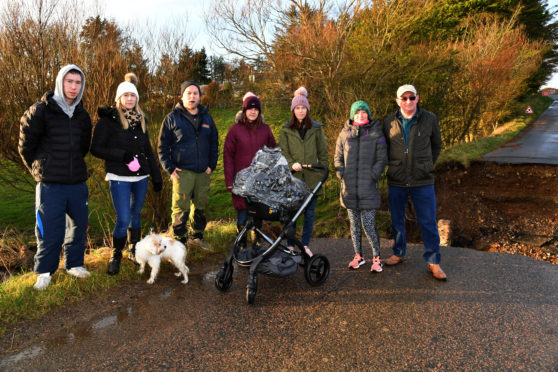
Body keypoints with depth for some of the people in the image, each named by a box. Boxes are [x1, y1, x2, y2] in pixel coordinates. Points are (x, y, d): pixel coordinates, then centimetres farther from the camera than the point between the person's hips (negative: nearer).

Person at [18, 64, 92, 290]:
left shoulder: (82, 115, 8)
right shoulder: (41, 111, -6)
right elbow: (25, 146, 1)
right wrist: (40, 170, 9)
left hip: (77, 182, 5)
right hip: (50, 184, -4)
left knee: (79, 225, 11)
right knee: (50, 230, 1)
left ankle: (74, 264, 28)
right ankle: (45, 271, 18)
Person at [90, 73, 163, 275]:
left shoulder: (140, 120, 12)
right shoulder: (108, 120, -5)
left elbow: (148, 150, 16)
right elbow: (96, 148, -6)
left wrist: (156, 176, 14)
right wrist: (121, 155, -19)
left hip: (140, 177, 5)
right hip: (119, 178, -5)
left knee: (136, 215, 15)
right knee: (123, 220, -8)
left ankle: (135, 251, 32)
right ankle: (115, 257, 14)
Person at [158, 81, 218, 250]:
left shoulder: (207, 117, 12)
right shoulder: (172, 118, 0)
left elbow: (214, 143, 17)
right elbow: (162, 146, 0)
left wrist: (212, 165, 8)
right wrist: (170, 168, -7)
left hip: (203, 172, 4)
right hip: (182, 171, -4)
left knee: (201, 206, 13)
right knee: (180, 209, -5)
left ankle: (196, 236, 29)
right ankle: (179, 241, 9)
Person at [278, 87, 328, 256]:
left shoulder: (316, 129, 9)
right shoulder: (285, 130, 8)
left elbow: (323, 152, 11)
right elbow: (283, 151, 1)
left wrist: (323, 171, 4)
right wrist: (291, 164, -18)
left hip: (312, 178, 1)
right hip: (292, 178, -1)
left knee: (309, 212, 7)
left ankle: (305, 245, 19)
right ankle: (290, 246, 15)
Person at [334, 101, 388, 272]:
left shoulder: (376, 133, 2)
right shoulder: (344, 134, 10)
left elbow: (382, 159, -1)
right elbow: (338, 158, 14)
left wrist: (372, 177, -11)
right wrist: (342, 175, 0)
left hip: (368, 188, -3)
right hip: (349, 189, 3)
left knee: (369, 225, -6)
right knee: (354, 225, 12)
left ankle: (376, 258, 11)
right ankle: (358, 256, 26)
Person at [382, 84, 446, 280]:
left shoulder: (429, 119, -1)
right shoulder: (389, 122, 1)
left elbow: (436, 146, 13)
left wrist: (427, 166, 9)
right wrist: (394, 167, 10)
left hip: (422, 182, -1)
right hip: (396, 182, 2)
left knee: (428, 223, 2)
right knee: (397, 221, 14)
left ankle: (433, 262, 15)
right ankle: (399, 253, 33)